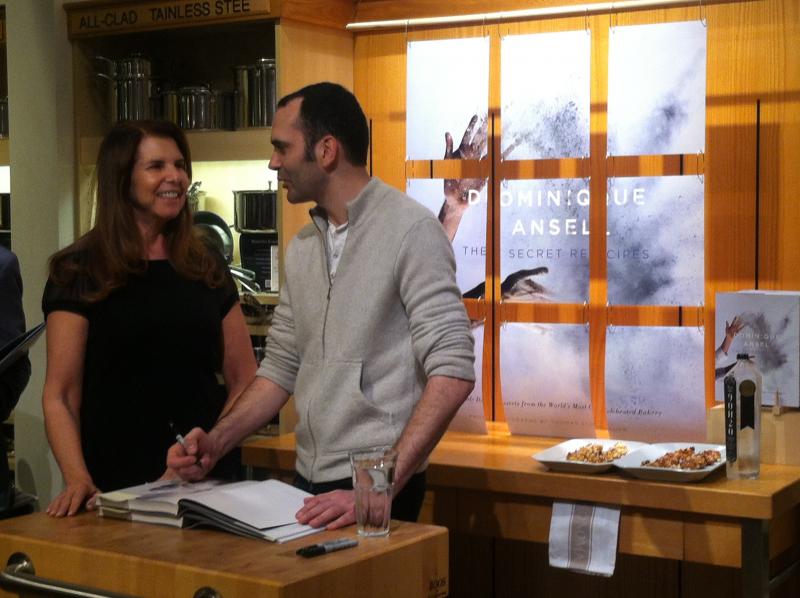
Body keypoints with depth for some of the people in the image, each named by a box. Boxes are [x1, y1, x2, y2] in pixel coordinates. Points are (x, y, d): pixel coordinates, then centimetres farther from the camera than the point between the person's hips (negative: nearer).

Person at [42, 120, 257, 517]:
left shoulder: (207, 266, 9)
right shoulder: (80, 272, -1)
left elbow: (244, 380, 9)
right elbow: (60, 397, -6)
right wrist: (77, 478, -22)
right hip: (117, 481, -3)